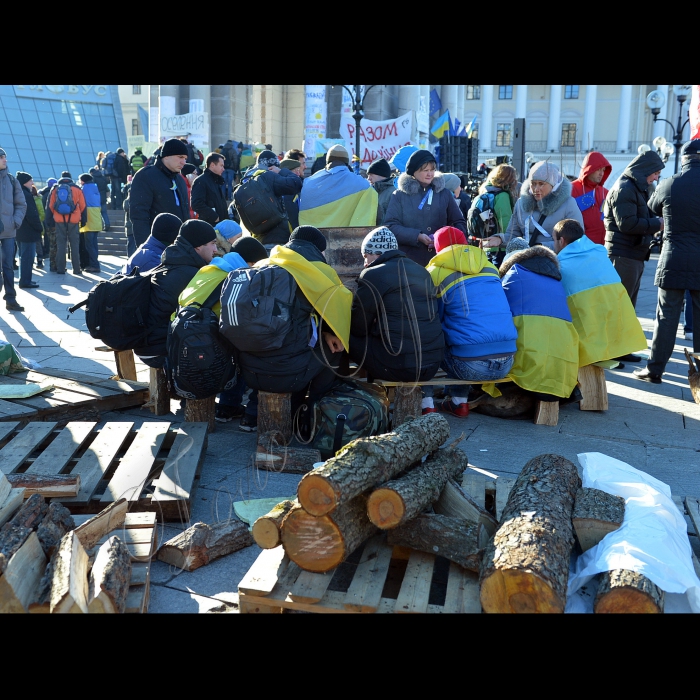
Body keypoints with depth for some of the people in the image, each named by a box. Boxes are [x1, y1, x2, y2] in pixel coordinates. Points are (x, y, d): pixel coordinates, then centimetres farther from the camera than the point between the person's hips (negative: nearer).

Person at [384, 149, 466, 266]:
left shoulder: (444, 193, 12)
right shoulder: (400, 195, 4)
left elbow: (459, 223, 14)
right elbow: (391, 226, -3)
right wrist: (417, 237, -17)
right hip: (408, 261, -2)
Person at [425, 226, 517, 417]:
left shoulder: (435, 272, 1)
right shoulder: (490, 268, 14)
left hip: (472, 367, -5)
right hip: (507, 364, 5)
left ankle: (426, 405, 14)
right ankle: (459, 402, 32)